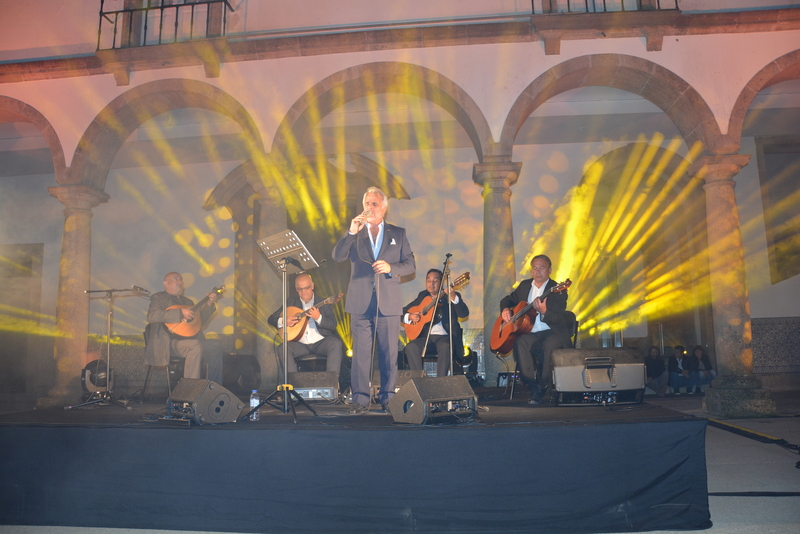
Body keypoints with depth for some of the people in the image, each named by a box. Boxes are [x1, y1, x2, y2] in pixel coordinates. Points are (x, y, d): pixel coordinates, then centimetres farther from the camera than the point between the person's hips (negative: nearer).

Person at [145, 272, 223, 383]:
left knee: (215, 345, -12)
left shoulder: (187, 301, 26)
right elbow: (151, 316, -16)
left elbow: (200, 321, 25)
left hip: (188, 339, 7)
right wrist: (180, 313, -21)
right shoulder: (159, 298, 5)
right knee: (195, 345, -33)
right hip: (167, 343, -7)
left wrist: (209, 304, 12)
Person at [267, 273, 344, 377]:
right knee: (282, 348, -26)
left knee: (336, 344, -31)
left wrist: (318, 318, -21)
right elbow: (271, 319, 12)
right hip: (300, 344, 2)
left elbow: (333, 325, -2)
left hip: (321, 342, -1)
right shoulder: (291, 302, 13)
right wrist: (283, 321, -10)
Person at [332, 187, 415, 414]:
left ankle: (388, 398, 14)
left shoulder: (398, 233, 11)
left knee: (389, 353, 4)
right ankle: (360, 399, 7)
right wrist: (351, 232, -14)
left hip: (389, 302, 0)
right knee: (360, 353, 0)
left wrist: (390, 267, -13)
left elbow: (410, 265, 6)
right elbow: (337, 257, -3)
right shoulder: (354, 233, 12)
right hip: (360, 302, 0)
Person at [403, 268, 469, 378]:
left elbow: (464, 314, -13)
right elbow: (403, 311, 20)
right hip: (425, 336, 3)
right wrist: (409, 317, -5)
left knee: (445, 347, -35)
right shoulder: (422, 296, 17)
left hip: (445, 336, -3)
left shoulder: (451, 296, 5)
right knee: (411, 347, -26)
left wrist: (453, 298, -30)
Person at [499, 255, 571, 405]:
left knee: (548, 345, -36)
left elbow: (558, 319, -15)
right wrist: (505, 309, 1)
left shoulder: (557, 290, -4)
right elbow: (507, 299, 24)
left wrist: (544, 312, -36)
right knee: (520, 342, -30)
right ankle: (532, 386, -25)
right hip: (530, 332, 4)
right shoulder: (524, 285, 13)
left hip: (552, 332, -3)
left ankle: (542, 388, -19)